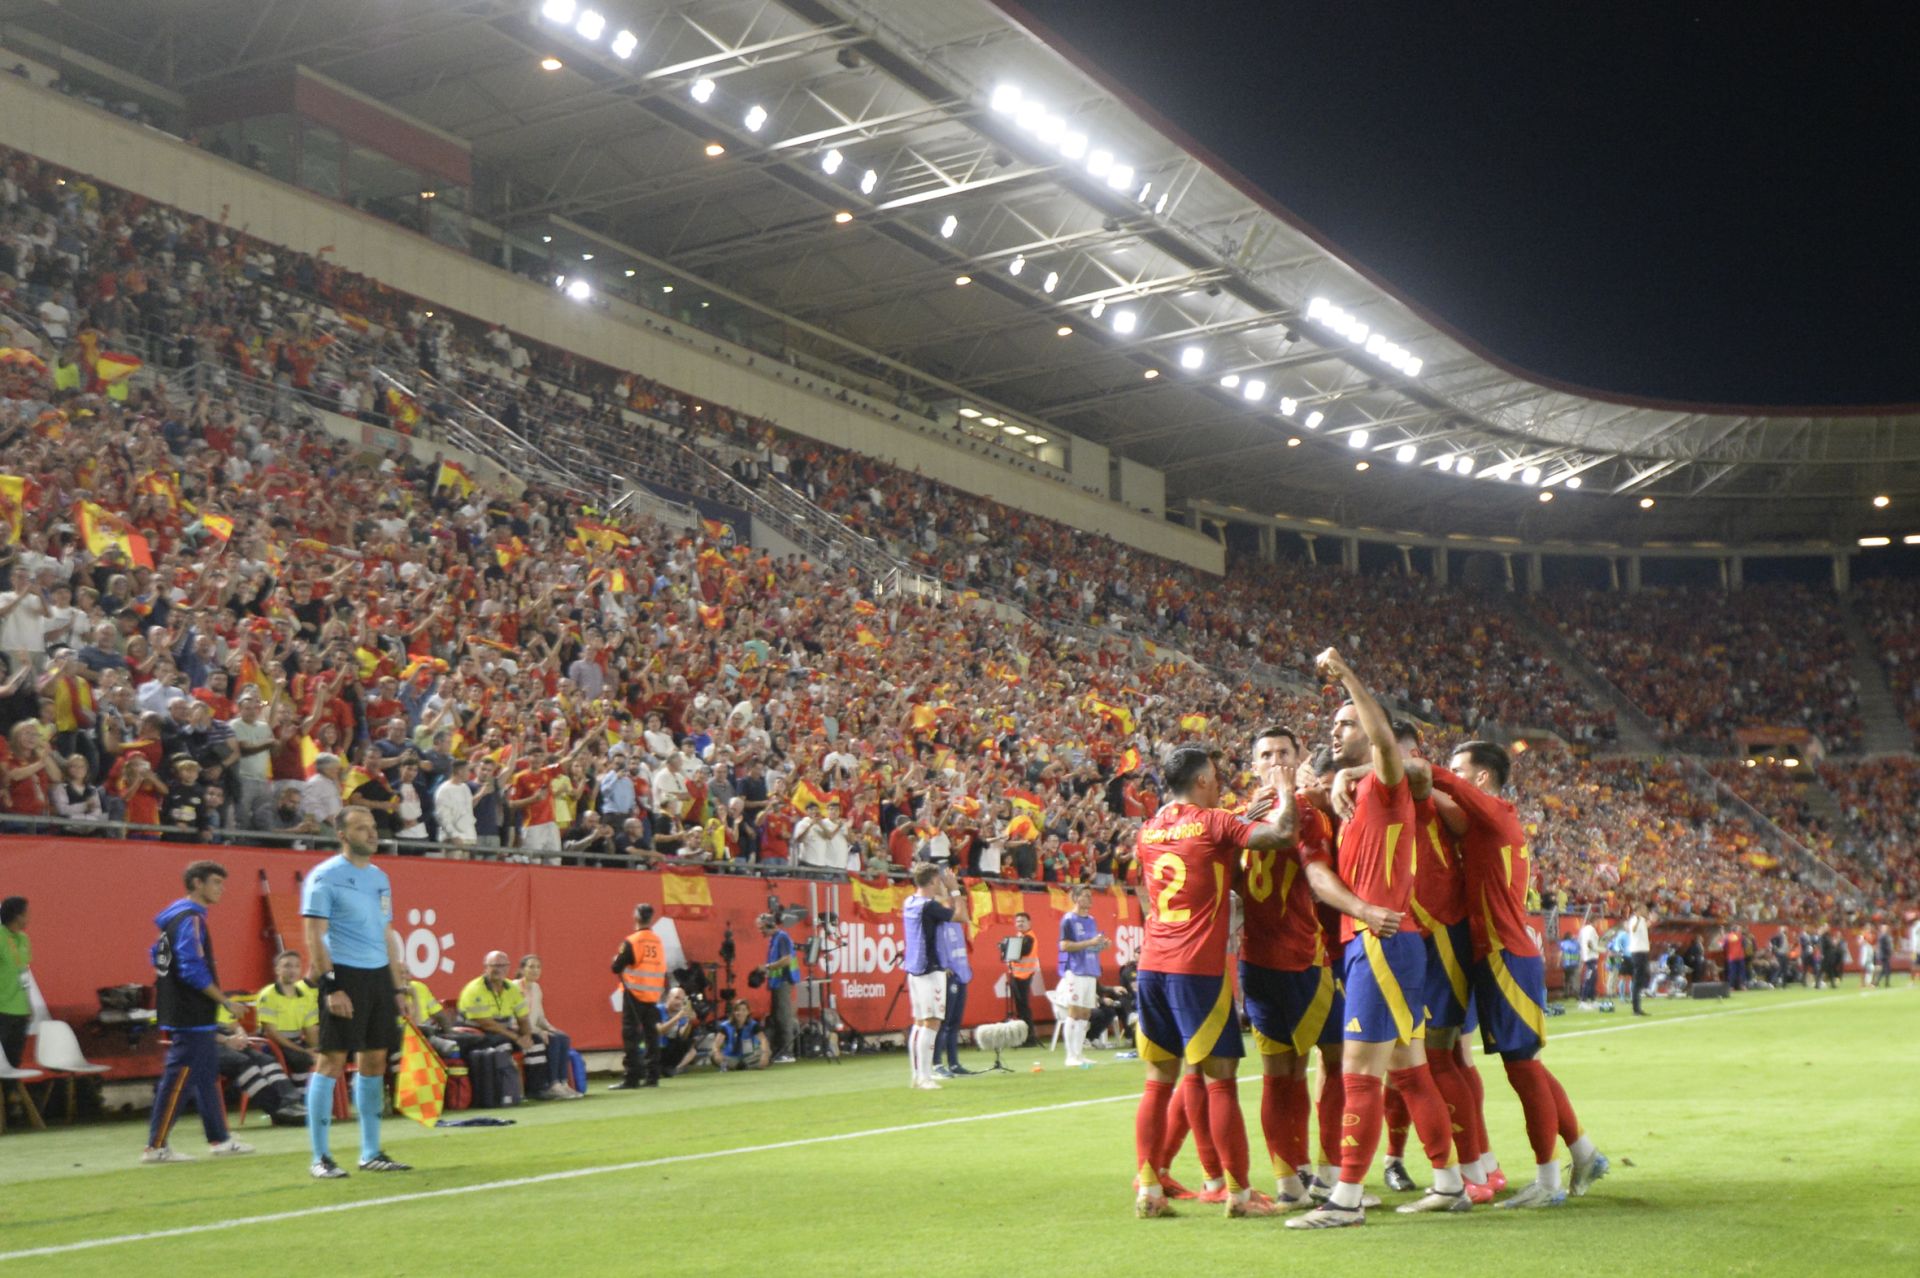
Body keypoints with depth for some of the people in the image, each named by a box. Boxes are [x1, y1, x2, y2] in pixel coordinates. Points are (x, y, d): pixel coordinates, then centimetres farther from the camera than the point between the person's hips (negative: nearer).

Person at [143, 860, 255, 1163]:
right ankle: (156, 1146, -4)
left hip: (193, 1016, 11)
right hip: (192, 1016, -11)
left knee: (208, 1075, 15)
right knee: (178, 1078, -7)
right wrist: (226, 1001, -17)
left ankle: (219, 1139, 21)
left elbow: (158, 955, 22)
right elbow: (193, 970, -23)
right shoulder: (190, 919, -17)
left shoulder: (176, 916, 14)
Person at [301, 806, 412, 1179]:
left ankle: (371, 1153, 17)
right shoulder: (326, 876, -6)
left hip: (379, 977, 7)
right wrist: (331, 987, -19)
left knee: (374, 1061, 9)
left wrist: (399, 987, 16)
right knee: (331, 1061, -7)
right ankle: (320, 1158, -2)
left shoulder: (379, 878, 16)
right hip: (344, 976, -7)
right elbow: (314, 936, -11)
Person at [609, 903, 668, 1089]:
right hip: (653, 995, 6)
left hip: (634, 994, -6)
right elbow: (663, 970, 11)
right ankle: (652, 1075, 11)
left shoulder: (631, 942, -12)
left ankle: (631, 1078, -9)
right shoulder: (658, 942, 7)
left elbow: (616, 968, -11)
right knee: (651, 1035, 11)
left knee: (631, 1036, -4)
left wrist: (616, 959, 8)